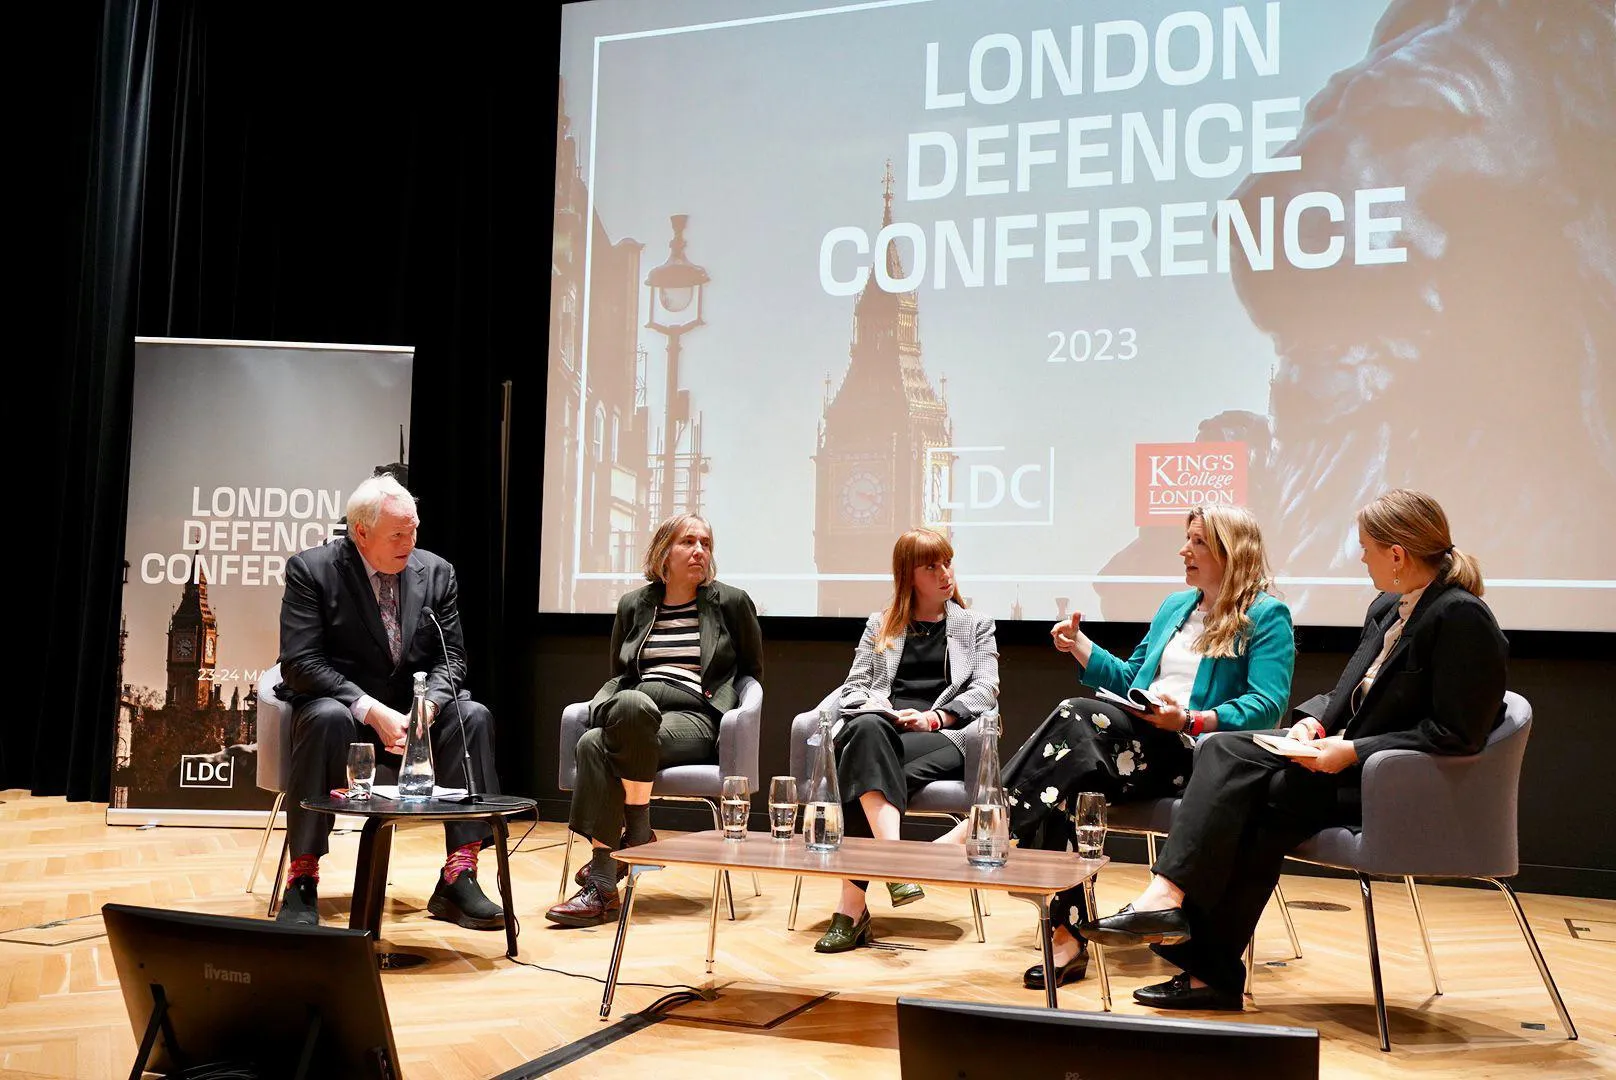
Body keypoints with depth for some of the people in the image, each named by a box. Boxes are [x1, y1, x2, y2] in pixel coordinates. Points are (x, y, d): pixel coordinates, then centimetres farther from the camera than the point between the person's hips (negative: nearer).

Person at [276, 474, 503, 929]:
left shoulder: (436, 572, 2)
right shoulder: (311, 569, -9)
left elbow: (450, 657, 2)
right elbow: (301, 662, -16)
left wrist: (428, 705, -20)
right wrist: (371, 710, -27)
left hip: (412, 708, 4)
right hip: (337, 701, -3)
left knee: (473, 716, -23)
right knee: (328, 719, -36)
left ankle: (458, 879, -23)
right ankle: (302, 882, -26)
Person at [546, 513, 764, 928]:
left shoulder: (731, 602, 10)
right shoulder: (634, 605, 19)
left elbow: (753, 671, 19)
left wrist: (728, 712, 7)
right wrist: (607, 706, 5)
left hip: (696, 717, -3)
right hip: (633, 712, 4)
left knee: (631, 704, -38)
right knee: (592, 743, -34)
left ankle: (636, 835, -23)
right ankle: (601, 887, -35)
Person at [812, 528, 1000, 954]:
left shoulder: (976, 625, 24)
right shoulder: (880, 624, 28)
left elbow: (985, 691, 9)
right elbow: (853, 687, 18)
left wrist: (936, 716, -10)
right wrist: (873, 705, -7)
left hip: (942, 735, -1)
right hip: (878, 728, 1)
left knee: (865, 767, -35)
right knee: (868, 728, -40)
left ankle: (851, 906, -40)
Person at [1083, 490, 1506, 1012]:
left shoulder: (1462, 617, -15)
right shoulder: (1389, 607, 13)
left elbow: (1455, 737, -19)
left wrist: (1353, 752, -21)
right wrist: (1313, 720, -2)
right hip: (1349, 759, 8)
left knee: (1262, 797, -24)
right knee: (1228, 750, -13)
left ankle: (1212, 971, -20)